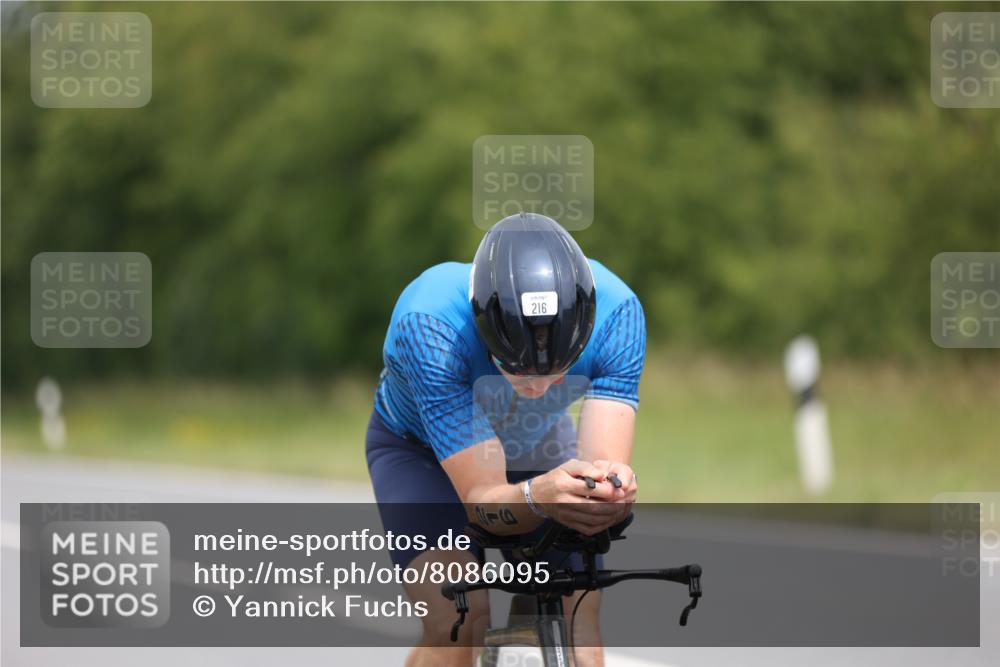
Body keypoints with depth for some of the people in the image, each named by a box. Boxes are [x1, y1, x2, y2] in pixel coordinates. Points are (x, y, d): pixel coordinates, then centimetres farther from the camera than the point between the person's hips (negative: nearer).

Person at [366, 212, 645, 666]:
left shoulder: (615, 313, -33)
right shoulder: (430, 325, -40)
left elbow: (606, 459, -36)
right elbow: (482, 500, -41)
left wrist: (612, 488, -61)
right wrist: (540, 496, -63)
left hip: (538, 447, 3)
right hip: (421, 450, -3)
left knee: (576, 626, -15)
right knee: (457, 624, -27)